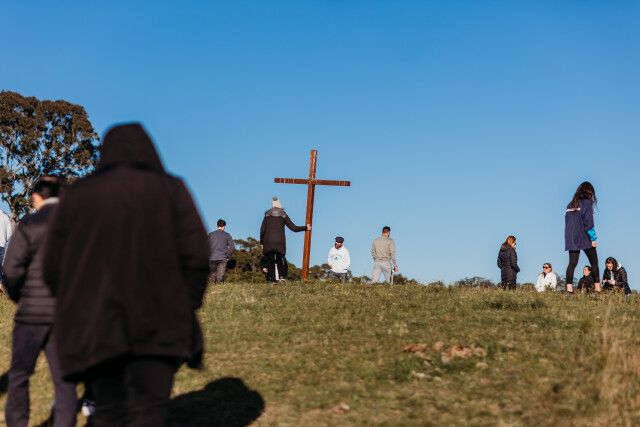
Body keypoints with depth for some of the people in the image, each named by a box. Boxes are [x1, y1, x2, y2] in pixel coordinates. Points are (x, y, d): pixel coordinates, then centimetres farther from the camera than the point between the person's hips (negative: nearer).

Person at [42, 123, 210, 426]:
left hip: (95, 327, 2)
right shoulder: (170, 190, 3)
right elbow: (197, 253, -6)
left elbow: (53, 267, 4)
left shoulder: (76, 196, 7)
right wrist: (187, 307, 5)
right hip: (158, 326, -2)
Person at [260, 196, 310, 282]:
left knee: (270, 261, 4)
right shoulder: (283, 215, 6)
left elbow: (262, 230, 5)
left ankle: (274, 279, -6)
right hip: (280, 242, 0)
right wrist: (306, 228, 17)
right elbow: (294, 228, 5)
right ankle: (281, 276, -10)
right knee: (279, 260, 10)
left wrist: (262, 243, 12)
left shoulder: (267, 215, 9)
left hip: (268, 242, 0)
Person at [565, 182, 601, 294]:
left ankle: (569, 288, -6)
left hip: (572, 239, 5)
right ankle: (597, 289, -2)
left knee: (572, 263, 3)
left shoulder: (570, 204, 13)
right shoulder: (587, 202, -6)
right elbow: (588, 221, -12)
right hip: (584, 238, -5)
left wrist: (570, 236, 14)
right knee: (594, 263, 2)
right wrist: (593, 238, -9)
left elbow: (567, 221, 12)